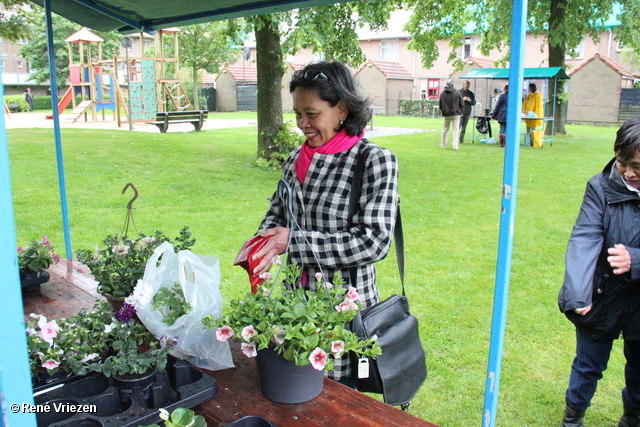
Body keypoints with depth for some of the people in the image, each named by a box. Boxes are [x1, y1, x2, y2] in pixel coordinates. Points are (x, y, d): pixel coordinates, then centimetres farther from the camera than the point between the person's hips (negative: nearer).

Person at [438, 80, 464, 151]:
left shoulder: (443, 93, -1)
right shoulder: (457, 92, -5)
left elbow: (440, 104, 5)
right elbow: (462, 104, -3)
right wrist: (459, 111, 12)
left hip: (446, 114, 2)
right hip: (456, 114, -2)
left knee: (445, 129, 15)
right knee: (456, 130, -1)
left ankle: (443, 144, 21)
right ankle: (455, 146, -8)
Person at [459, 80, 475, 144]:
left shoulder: (471, 94, 13)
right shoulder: (459, 92, 3)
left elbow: (474, 103, 15)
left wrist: (470, 100, -5)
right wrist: (462, 99, -14)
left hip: (467, 113, 4)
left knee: (464, 128, 5)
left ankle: (461, 140, 10)